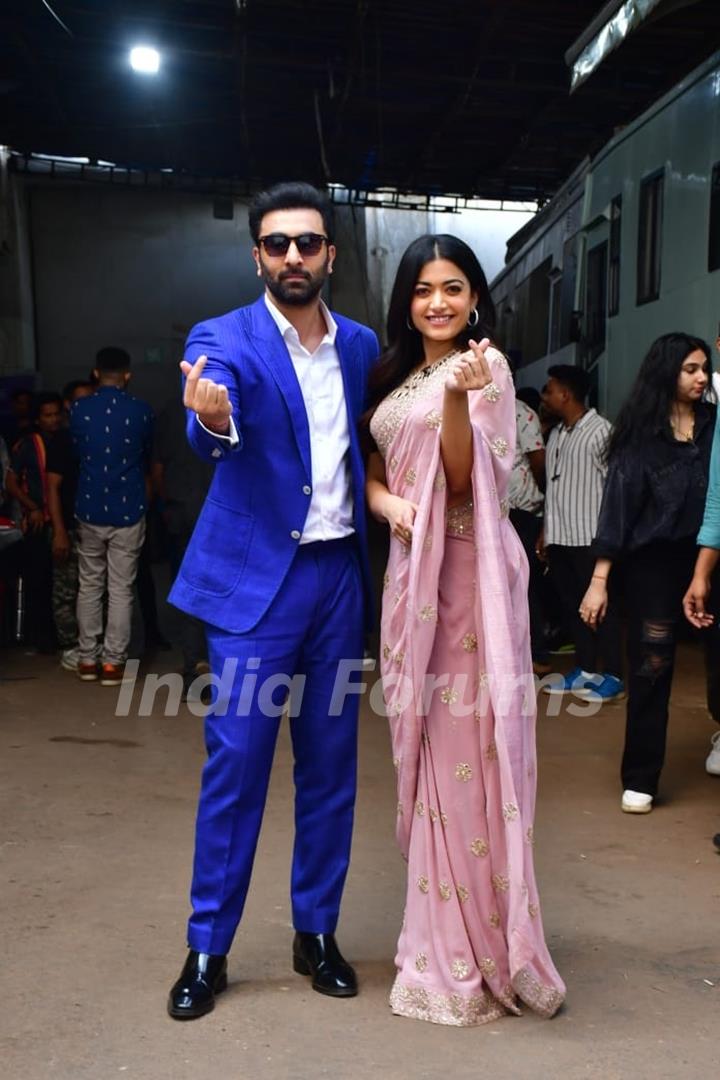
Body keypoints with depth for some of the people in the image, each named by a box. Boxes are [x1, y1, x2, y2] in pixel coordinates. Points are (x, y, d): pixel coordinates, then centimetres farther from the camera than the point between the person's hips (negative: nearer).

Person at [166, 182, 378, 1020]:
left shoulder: (362, 346, 8)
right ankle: (207, 949, 19)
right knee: (235, 764, 1)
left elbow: (372, 446, 13)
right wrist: (212, 419, -49)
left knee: (331, 763, 11)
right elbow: (211, 437, -26)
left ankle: (316, 933, 28)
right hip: (256, 580, -4)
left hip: (339, 575, 4)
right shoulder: (223, 339, -6)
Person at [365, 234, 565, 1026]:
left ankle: (474, 947, 13)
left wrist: (458, 396, -30)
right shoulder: (395, 375, 16)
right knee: (425, 743, 12)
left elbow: (466, 479, -15)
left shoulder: (485, 365, -4)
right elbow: (374, 472, 17)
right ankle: (440, 934, 28)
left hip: (466, 570, -7)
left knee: (464, 743, -3)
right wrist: (389, 503, -5)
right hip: (412, 567, 7)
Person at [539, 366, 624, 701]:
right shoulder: (556, 435, 15)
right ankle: (585, 670, 19)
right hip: (560, 536, 7)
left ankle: (613, 676, 6)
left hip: (589, 536, -7)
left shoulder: (600, 430, -8)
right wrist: (546, 531, 15)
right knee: (572, 604, 10)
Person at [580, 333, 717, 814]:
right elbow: (619, 503, -4)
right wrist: (599, 580, -8)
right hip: (654, 561, -2)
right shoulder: (640, 432, -1)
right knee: (650, 669, 3)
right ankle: (640, 779, 15)